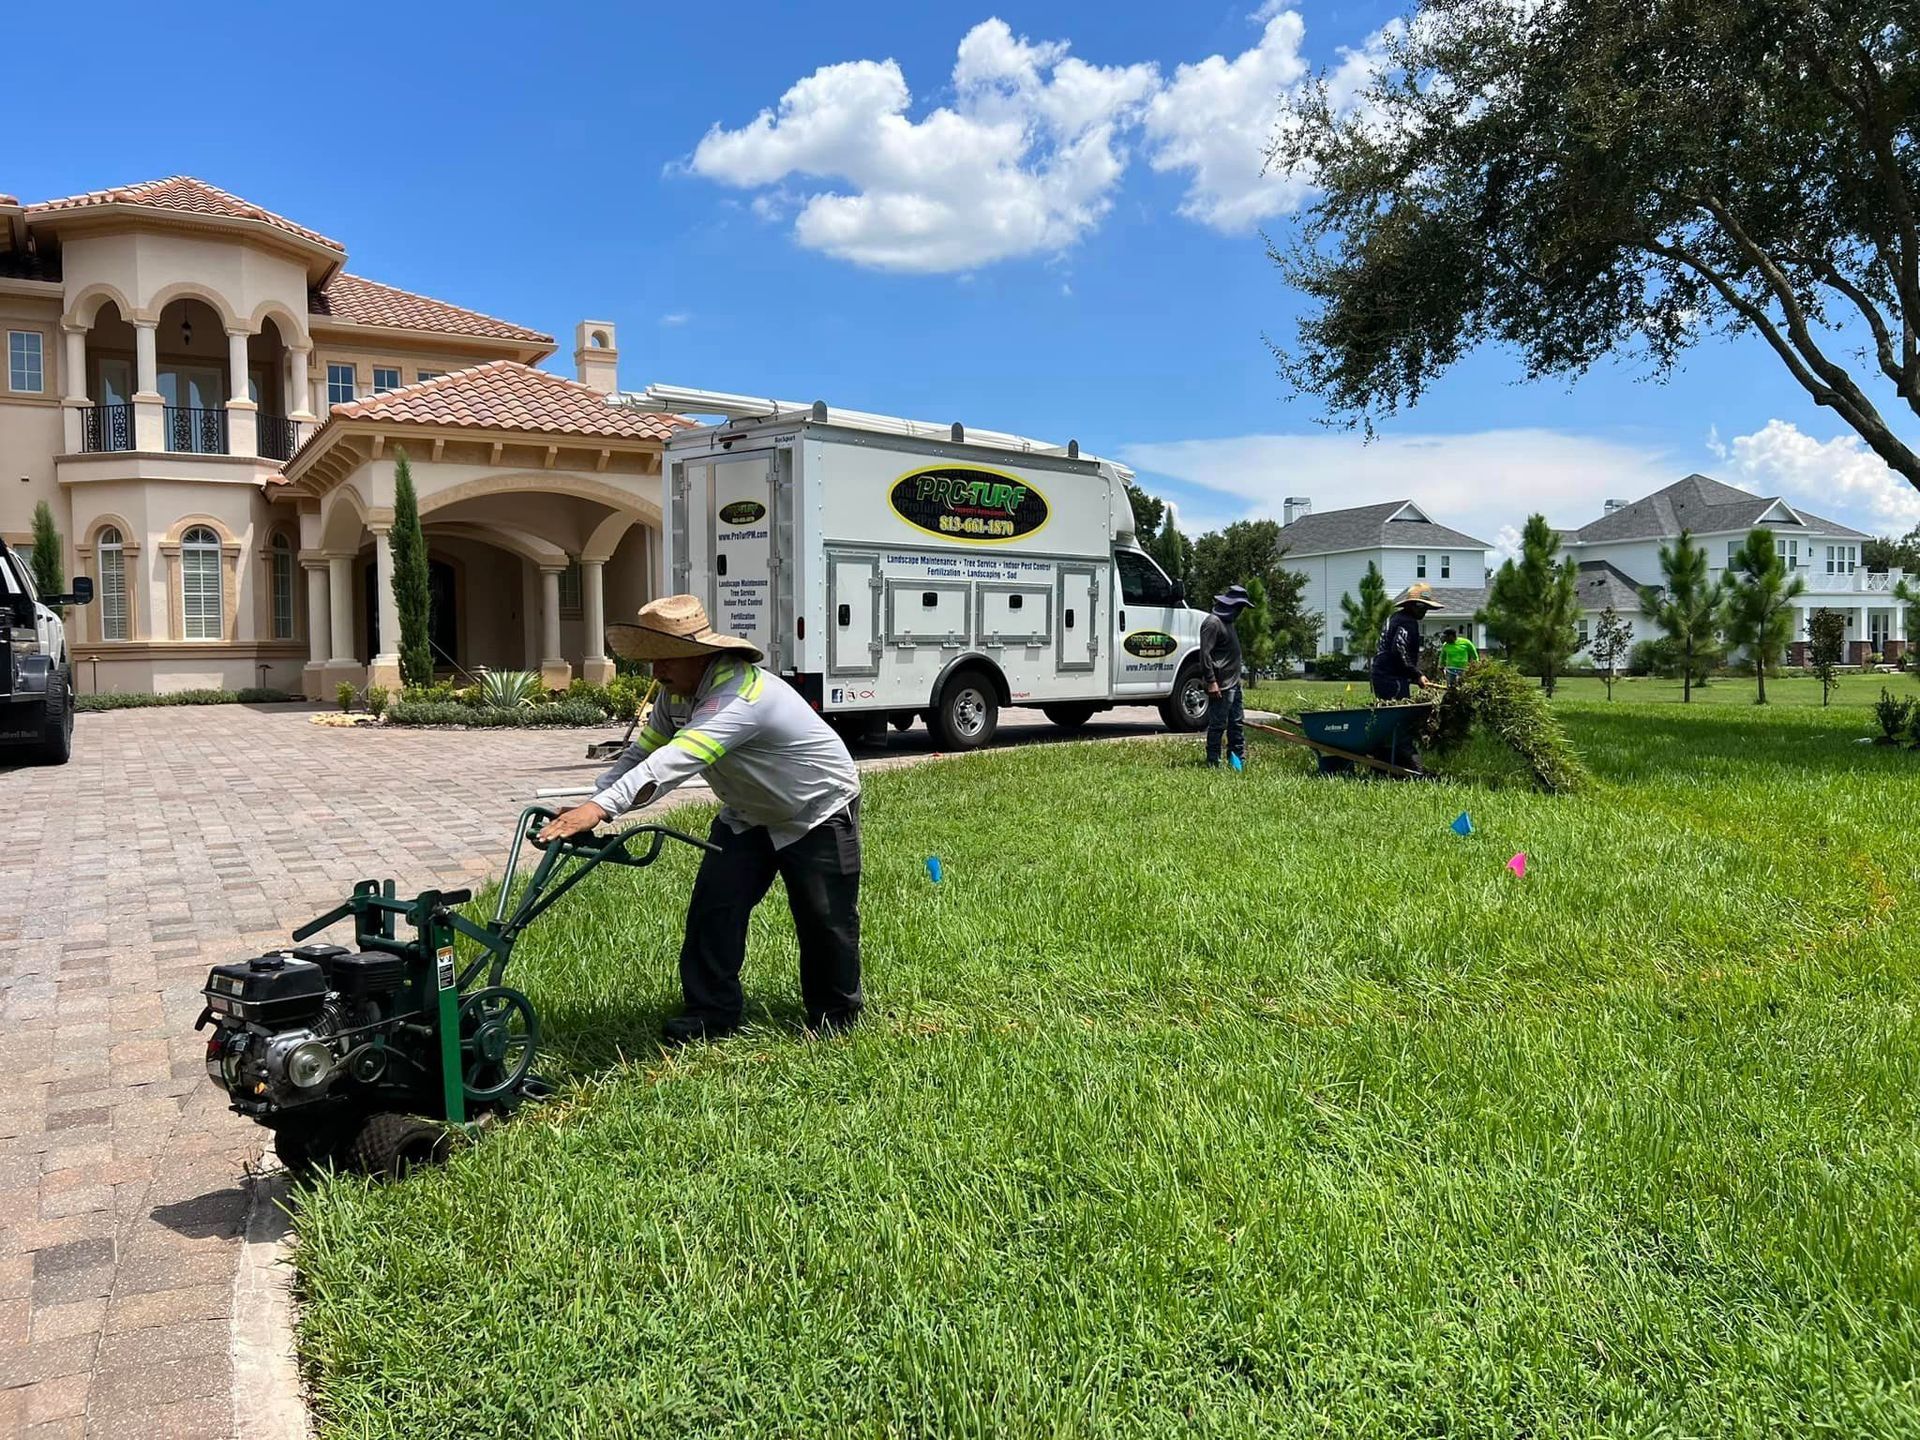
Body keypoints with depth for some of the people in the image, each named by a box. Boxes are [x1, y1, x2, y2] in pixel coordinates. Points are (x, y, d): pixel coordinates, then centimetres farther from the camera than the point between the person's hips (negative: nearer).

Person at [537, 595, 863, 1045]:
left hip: (819, 812, -8)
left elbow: (674, 762, -49)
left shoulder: (739, 697, -38)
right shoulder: (678, 691, -7)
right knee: (713, 906, -4)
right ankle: (711, 1014, 5)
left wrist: (601, 807, -57)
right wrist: (590, 802, -21)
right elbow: (643, 751, -7)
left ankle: (835, 1018, 21)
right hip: (748, 816, 8)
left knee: (824, 919, 0)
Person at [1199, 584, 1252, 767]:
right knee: (1218, 725, -5)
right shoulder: (1213, 622, -14)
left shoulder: (1227, 621, 18)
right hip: (1221, 686, -10)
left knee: (1237, 723, 13)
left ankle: (1239, 760, 19)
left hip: (1234, 684, 10)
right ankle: (1213, 762, 0)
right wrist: (1211, 682, -22)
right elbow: (1205, 654, -19)